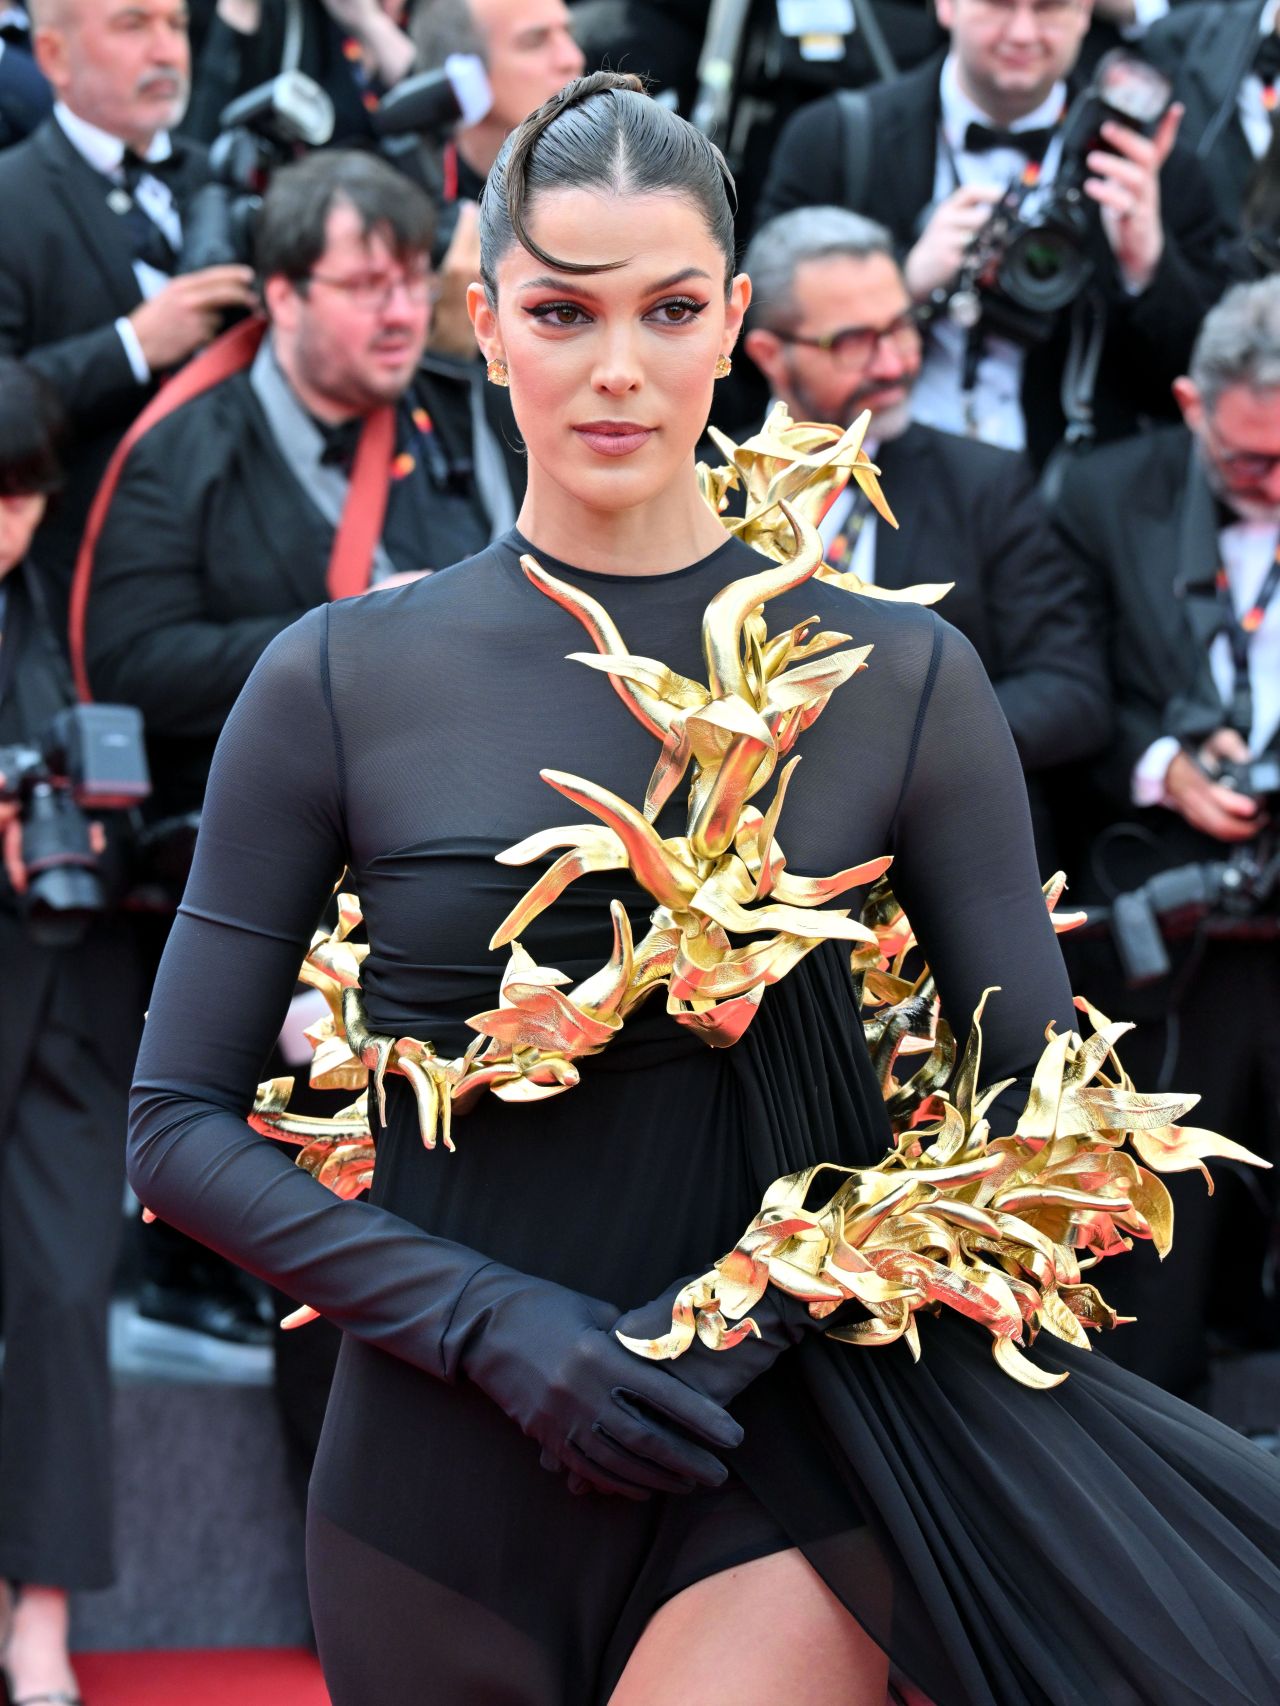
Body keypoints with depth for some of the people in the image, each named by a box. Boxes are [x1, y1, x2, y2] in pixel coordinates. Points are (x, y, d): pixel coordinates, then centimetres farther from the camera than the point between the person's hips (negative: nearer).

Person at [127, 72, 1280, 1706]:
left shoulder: (899, 678, 0)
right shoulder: (342, 680, 0)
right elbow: (179, 1124, 0)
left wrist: (756, 1311, -12)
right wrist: (499, 1324, -12)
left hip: (776, 1468, -2)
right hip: (446, 1489, 2)